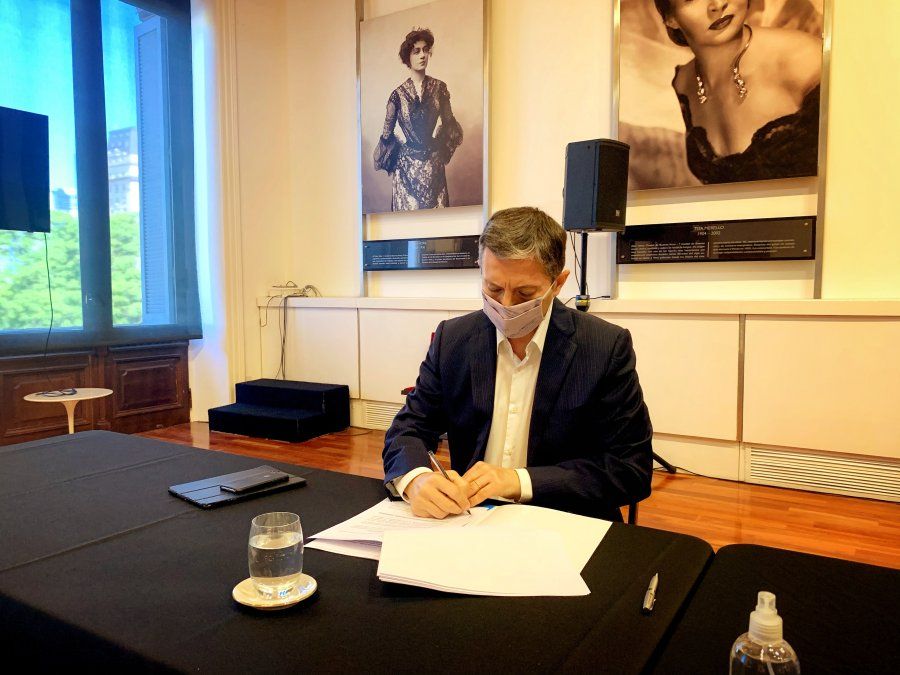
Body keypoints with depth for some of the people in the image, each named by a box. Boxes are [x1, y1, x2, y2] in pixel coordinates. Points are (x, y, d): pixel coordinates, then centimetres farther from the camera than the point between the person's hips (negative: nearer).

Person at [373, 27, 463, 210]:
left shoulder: (439, 87, 3)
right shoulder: (398, 94, -3)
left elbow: (448, 122, 12)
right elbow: (387, 133, 3)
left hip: (434, 164, 2)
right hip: (407, 164, -2)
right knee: (408, 210, 2)